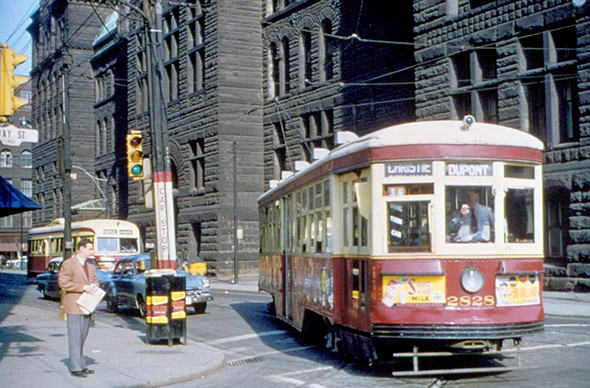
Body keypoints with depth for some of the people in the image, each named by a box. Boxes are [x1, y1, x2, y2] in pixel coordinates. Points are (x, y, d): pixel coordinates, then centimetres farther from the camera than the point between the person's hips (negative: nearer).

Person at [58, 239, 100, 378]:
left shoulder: (91, 267, 17)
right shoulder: (68, 264, -6)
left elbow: (95, 281, 22)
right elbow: (63, 282, -14)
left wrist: (94, 287, -3)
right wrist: (83, 287, -19)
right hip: (73, 306, -7)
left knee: (82, 337, 12)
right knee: (75, 337, -7)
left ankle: (81, 365, 19)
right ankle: (75, 368, -5)